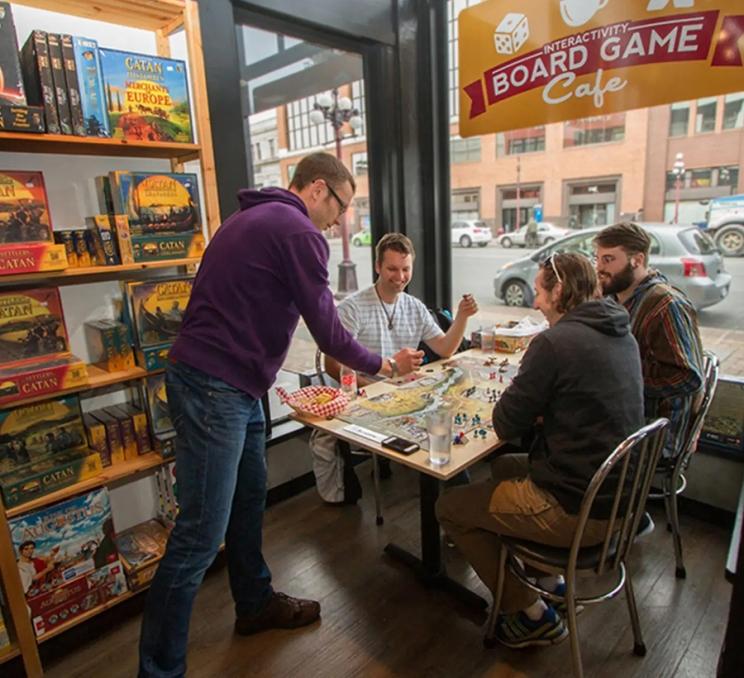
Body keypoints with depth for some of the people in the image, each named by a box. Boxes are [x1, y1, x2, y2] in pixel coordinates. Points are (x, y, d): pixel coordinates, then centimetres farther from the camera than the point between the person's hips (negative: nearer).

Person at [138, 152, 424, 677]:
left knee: (249, 497, 20)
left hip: (233, 387, 10)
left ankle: (257, 604, 38)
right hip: (215, 390, -10)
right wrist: (384, 366, 5)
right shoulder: (299, 232, -12)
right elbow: (328, 333, -11)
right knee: (201, 535, -2)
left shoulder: (252, 218, 19)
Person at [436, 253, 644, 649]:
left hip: (577, 511, -9)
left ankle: (532, 616, 15)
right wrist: (539, 412, 3)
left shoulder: (554, 342, -22)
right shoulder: (622, 336, 5)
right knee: (504, 467, 28)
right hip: (616, 494, 9)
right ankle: (549, 583, 31)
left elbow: (506, 425, -16)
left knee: (449, 507, 6)